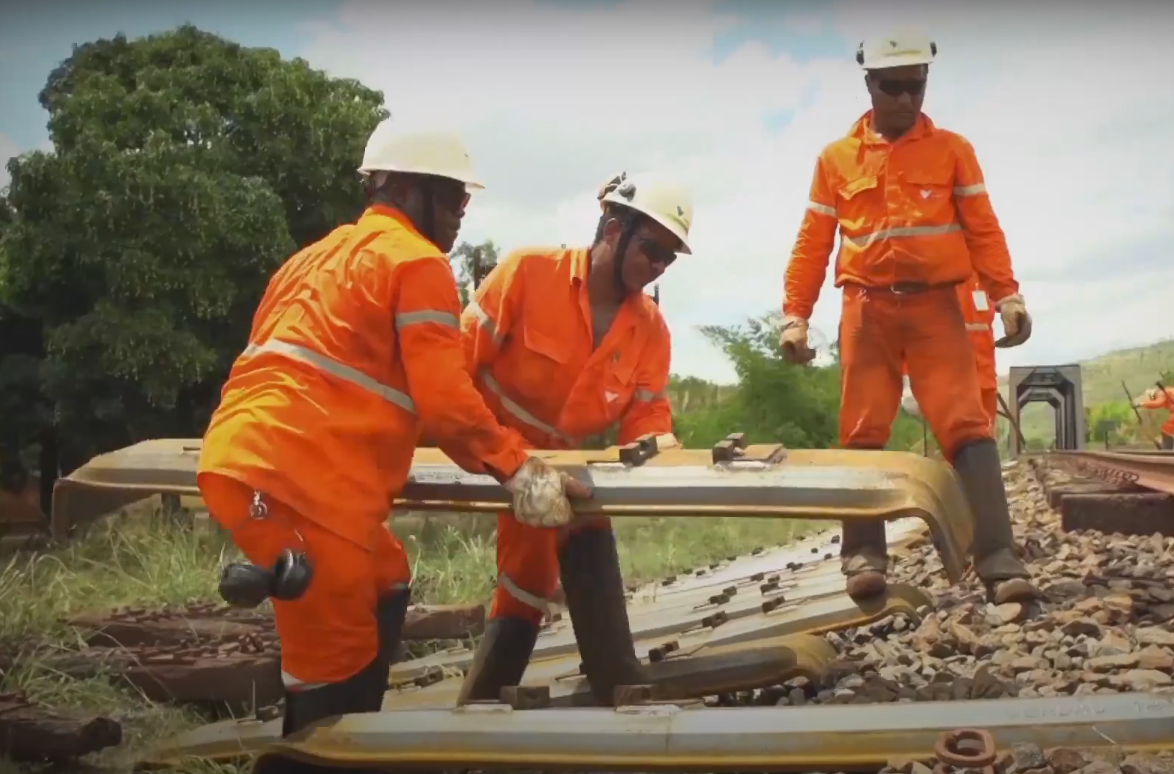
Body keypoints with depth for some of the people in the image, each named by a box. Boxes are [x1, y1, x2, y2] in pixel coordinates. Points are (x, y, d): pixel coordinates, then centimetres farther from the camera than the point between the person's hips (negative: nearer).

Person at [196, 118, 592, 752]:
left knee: (382, 593, 22)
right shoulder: (417, 261, -1)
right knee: (338, 663, -3)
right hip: (294, 480, -9)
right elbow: (444, 396, -9)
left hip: (242, 457, 10)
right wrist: (518, 469, -1)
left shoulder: (321, 255, 27)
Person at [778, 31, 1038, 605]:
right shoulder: (835, 158, 10)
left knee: (967, 425, -11)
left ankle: (998, 561, -15)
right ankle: (864, 555, 4)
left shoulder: (952, 150, 8)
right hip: (866, 309, 1)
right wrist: (795, 315, 1)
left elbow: (983, 230, 3)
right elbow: (812, 244, 9)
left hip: (935, 307, -1)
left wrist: (1006, 296, -10)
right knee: (863, 432, -2)